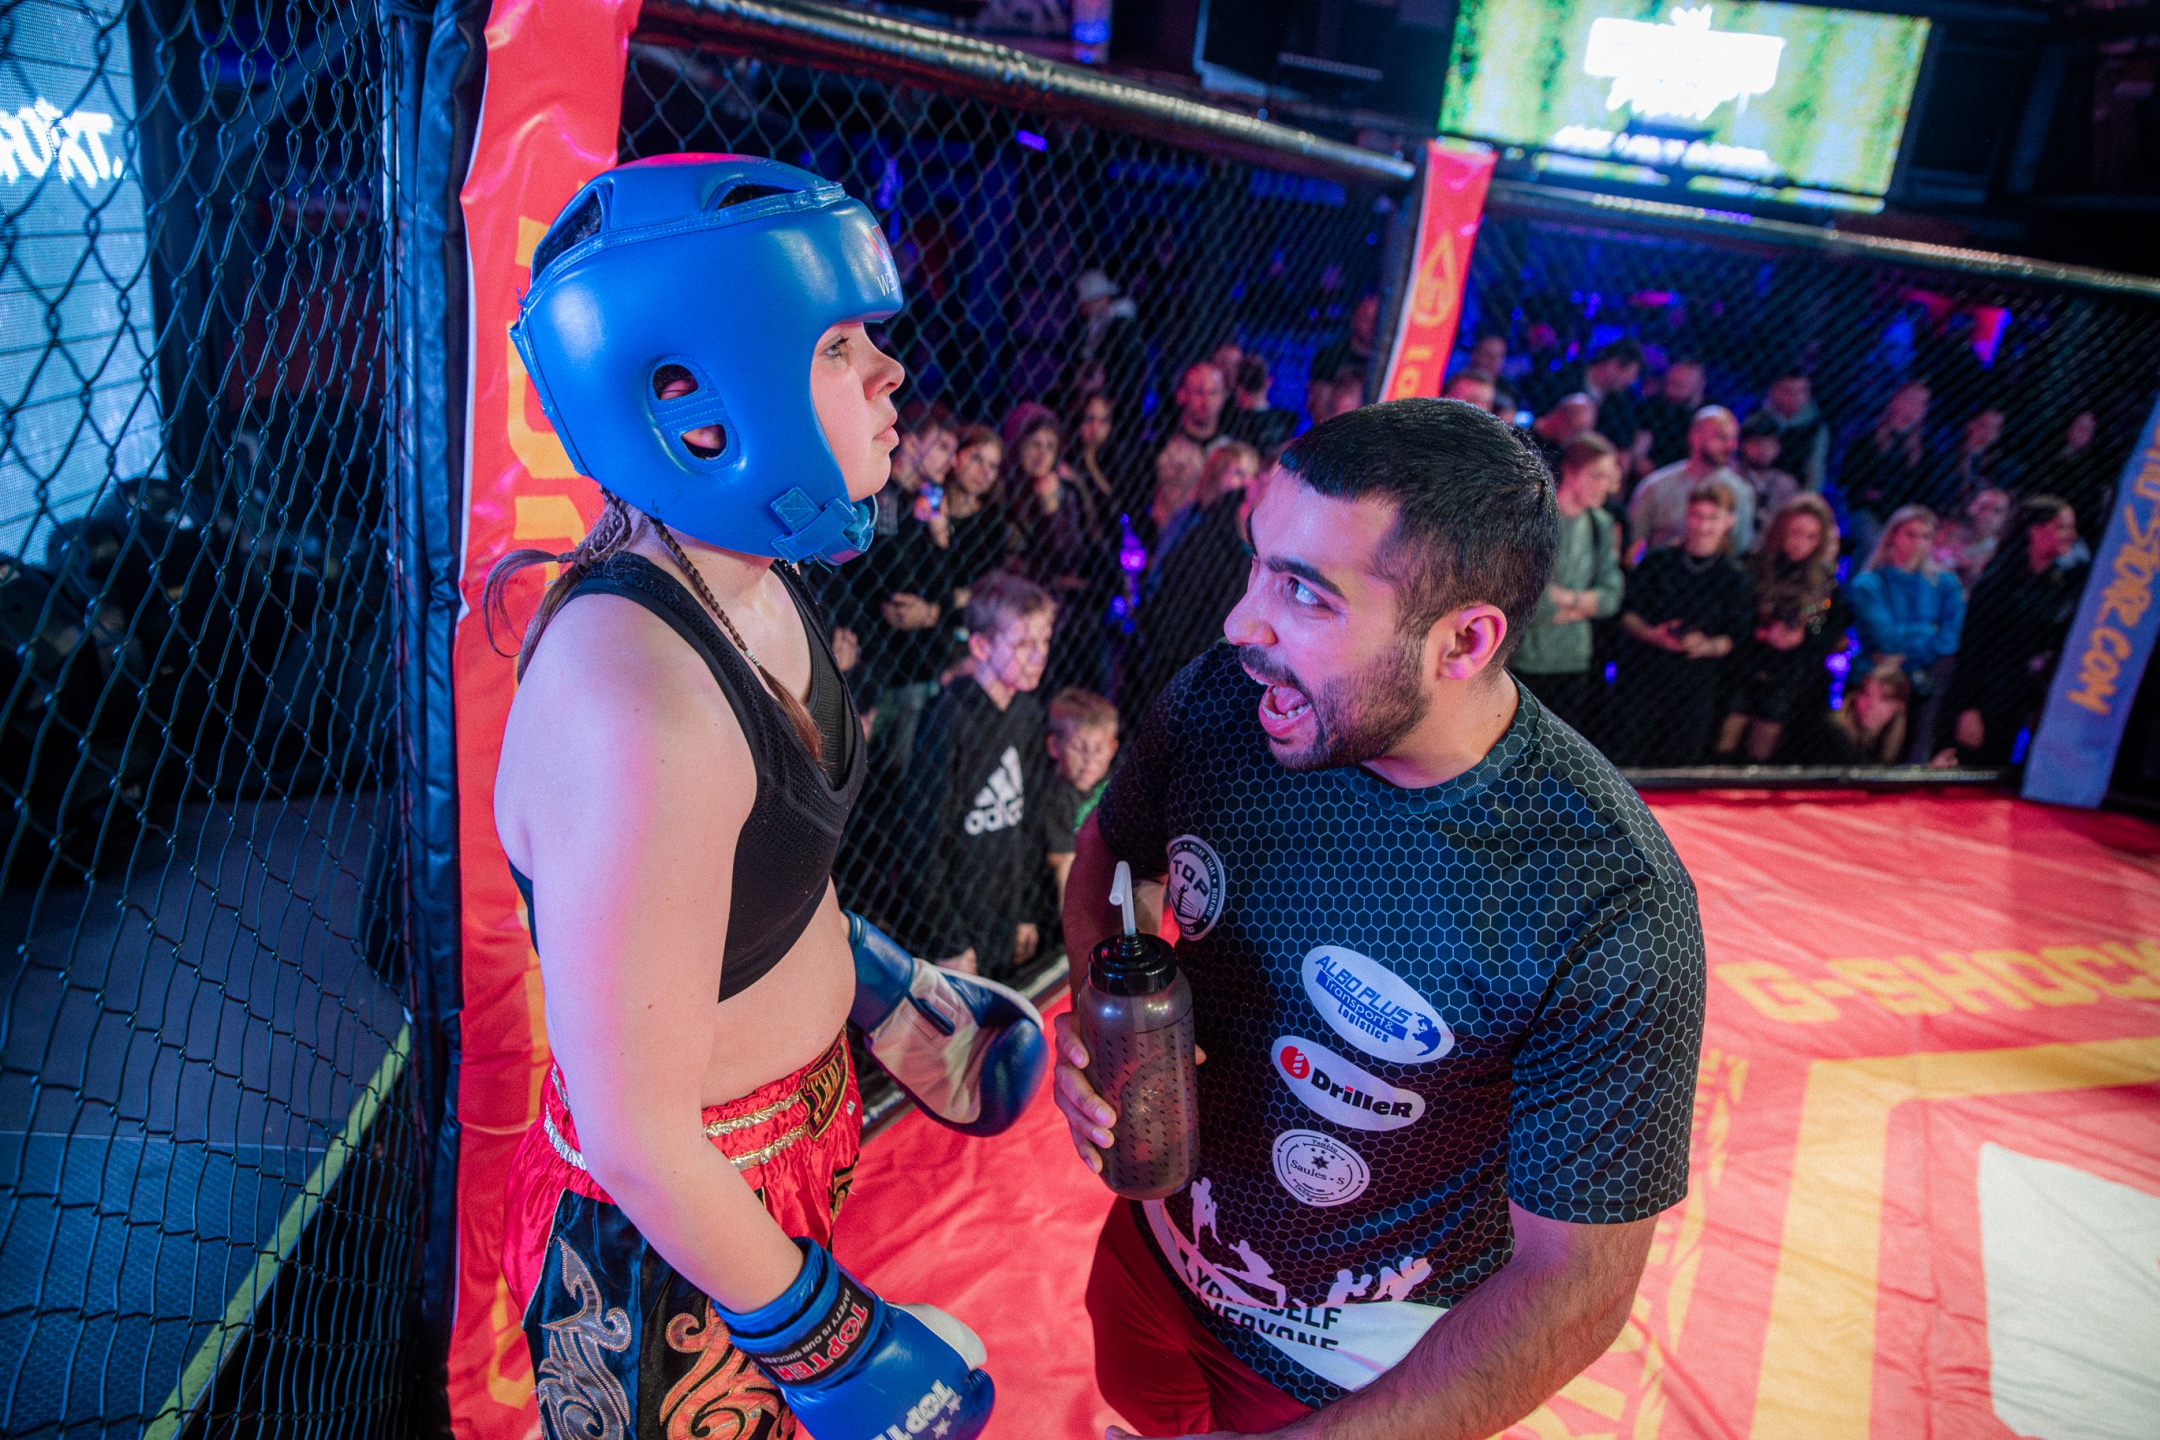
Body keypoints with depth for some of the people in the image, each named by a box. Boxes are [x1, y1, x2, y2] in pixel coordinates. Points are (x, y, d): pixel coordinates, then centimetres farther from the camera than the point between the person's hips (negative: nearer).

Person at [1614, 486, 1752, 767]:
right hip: (1641, 677, -1)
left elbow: (1735, 636, 6)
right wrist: (1650, 634, -16)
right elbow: (1626, 613, 3)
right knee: (1627, 762, -3)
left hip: (1694, 689, 1)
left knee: (1680, 763, 1)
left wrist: (1708, 646, -15)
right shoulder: (1658, 560, 6)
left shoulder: (1734, 578, 8)